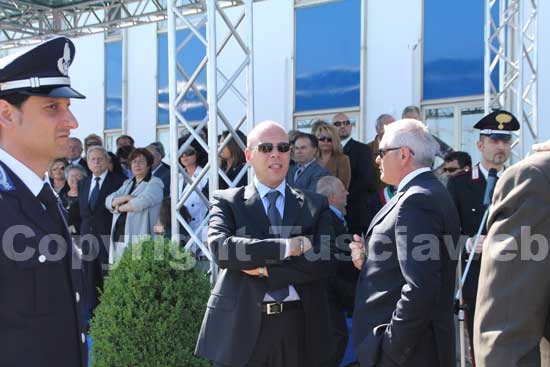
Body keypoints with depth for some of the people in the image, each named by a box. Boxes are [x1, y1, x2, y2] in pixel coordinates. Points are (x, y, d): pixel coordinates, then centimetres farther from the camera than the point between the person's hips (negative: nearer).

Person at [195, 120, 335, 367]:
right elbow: (220, 248, -15)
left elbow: (324, 261, -5)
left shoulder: (315, 205, 8)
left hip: (298, 327, 2)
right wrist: (289, 246, -17)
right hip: (240, 325, -1)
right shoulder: (227, 201, 4)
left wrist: (266, 269, -12)